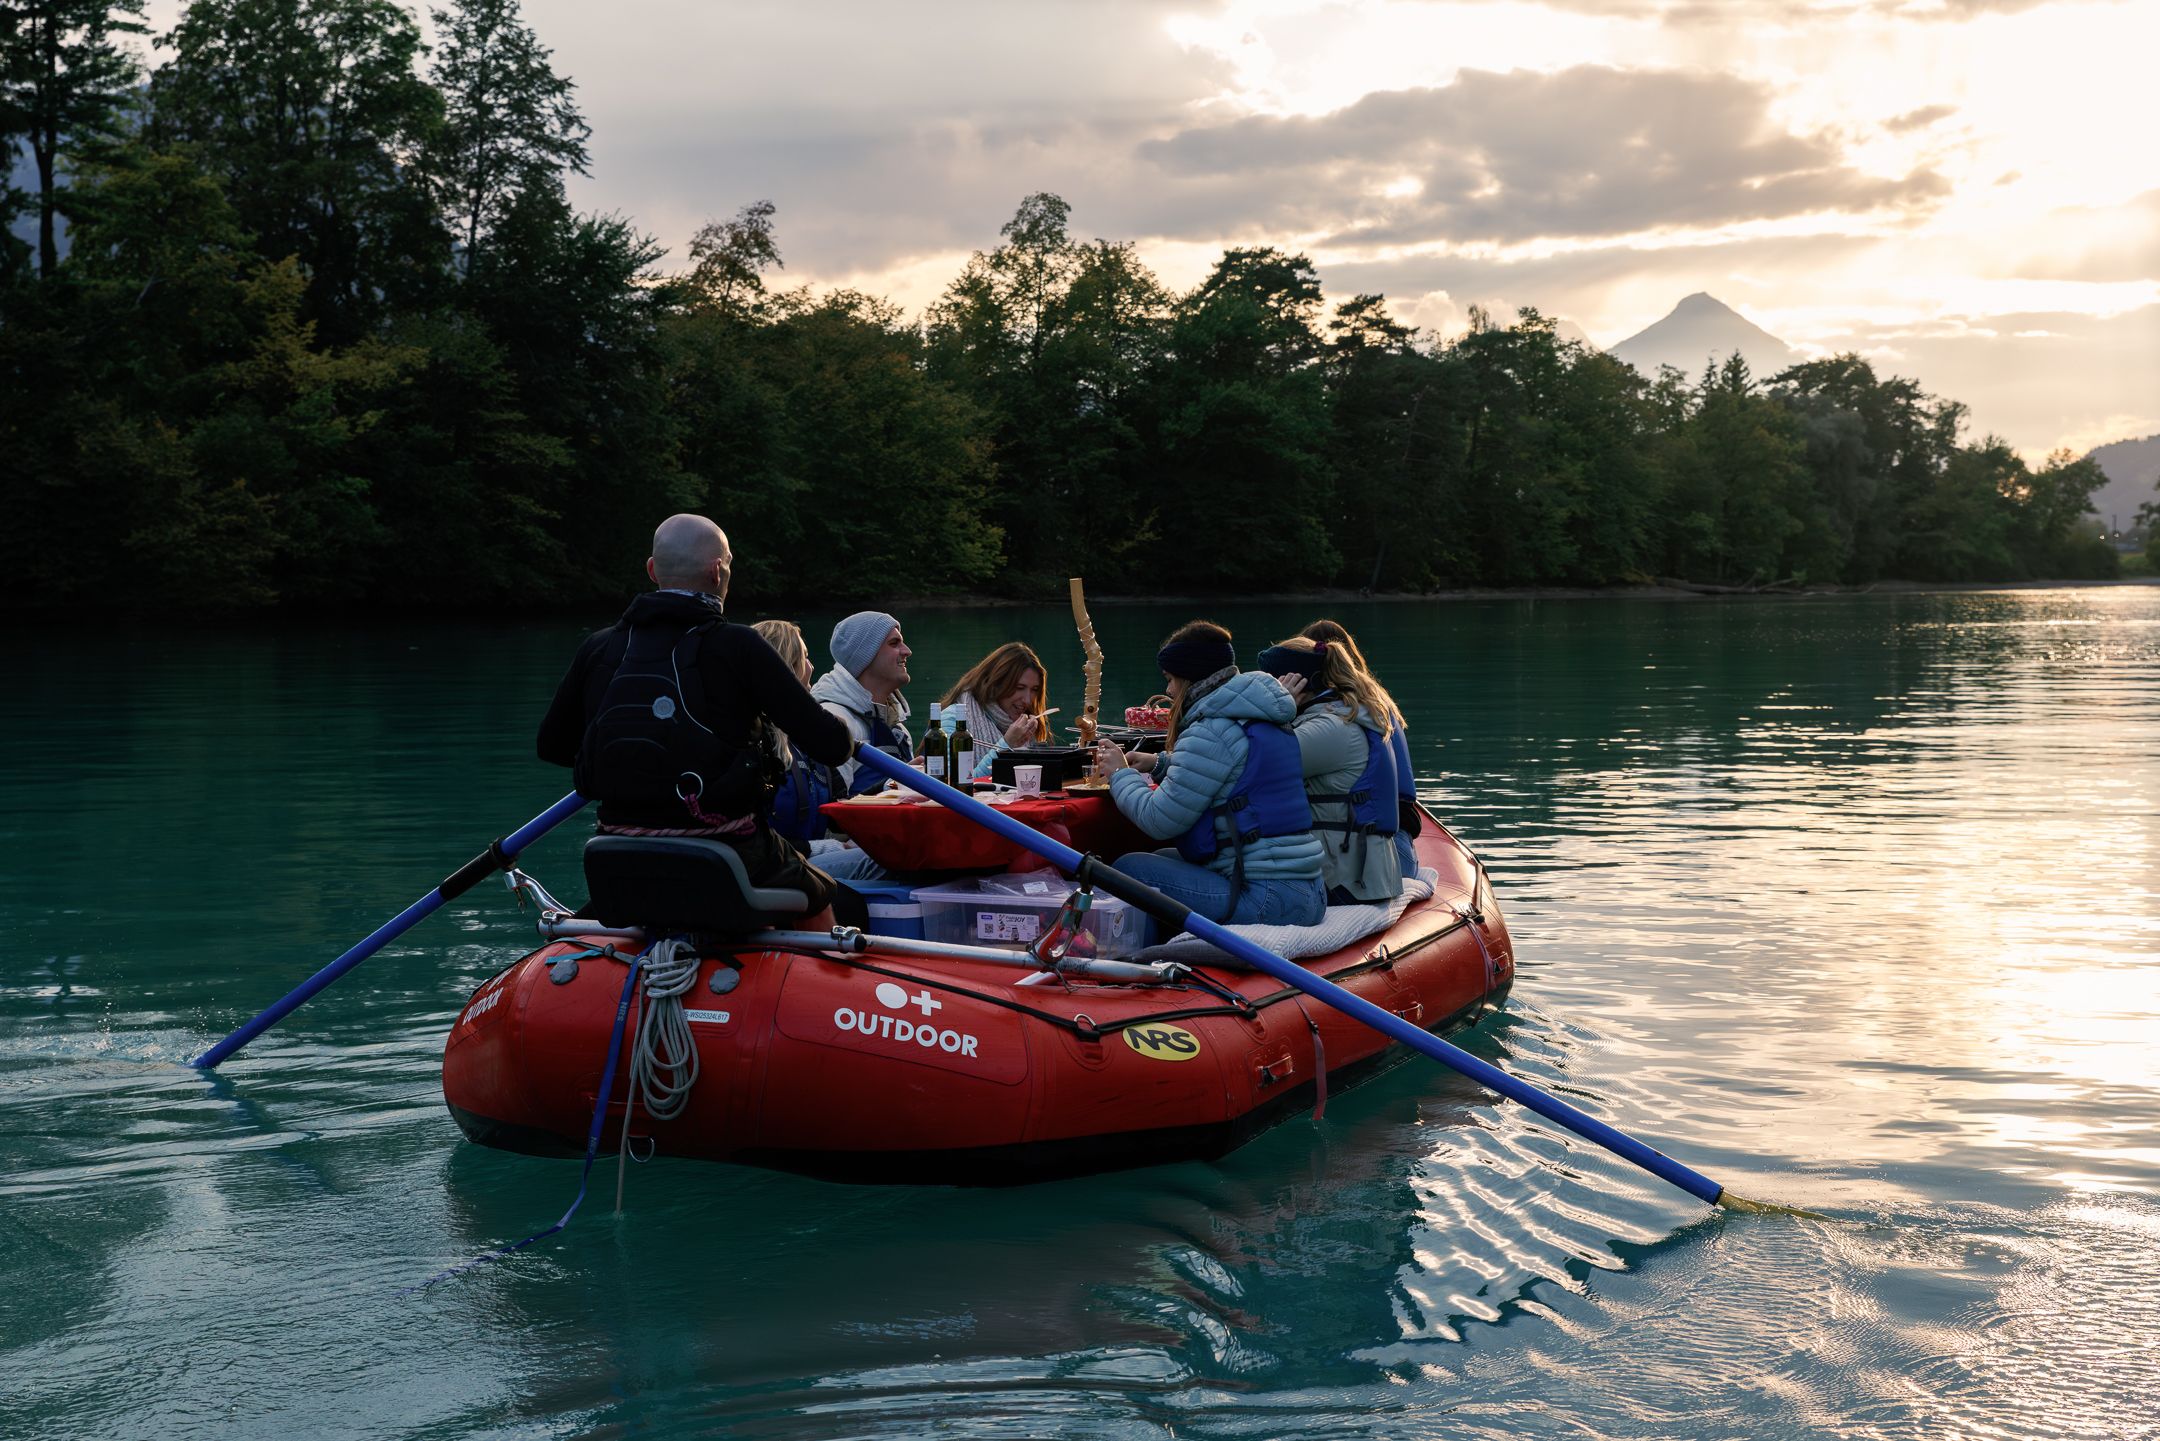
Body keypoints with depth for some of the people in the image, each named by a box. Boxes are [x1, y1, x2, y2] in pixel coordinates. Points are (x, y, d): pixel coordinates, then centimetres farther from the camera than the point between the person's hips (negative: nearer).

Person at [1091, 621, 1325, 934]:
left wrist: (1120, 774, 5)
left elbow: (1160, 821, -10)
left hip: (1267, 899, -10)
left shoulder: (1212, 733, -12)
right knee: (1162, 860, 23)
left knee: (1128, 868, -5)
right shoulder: (1268, 723, 17)